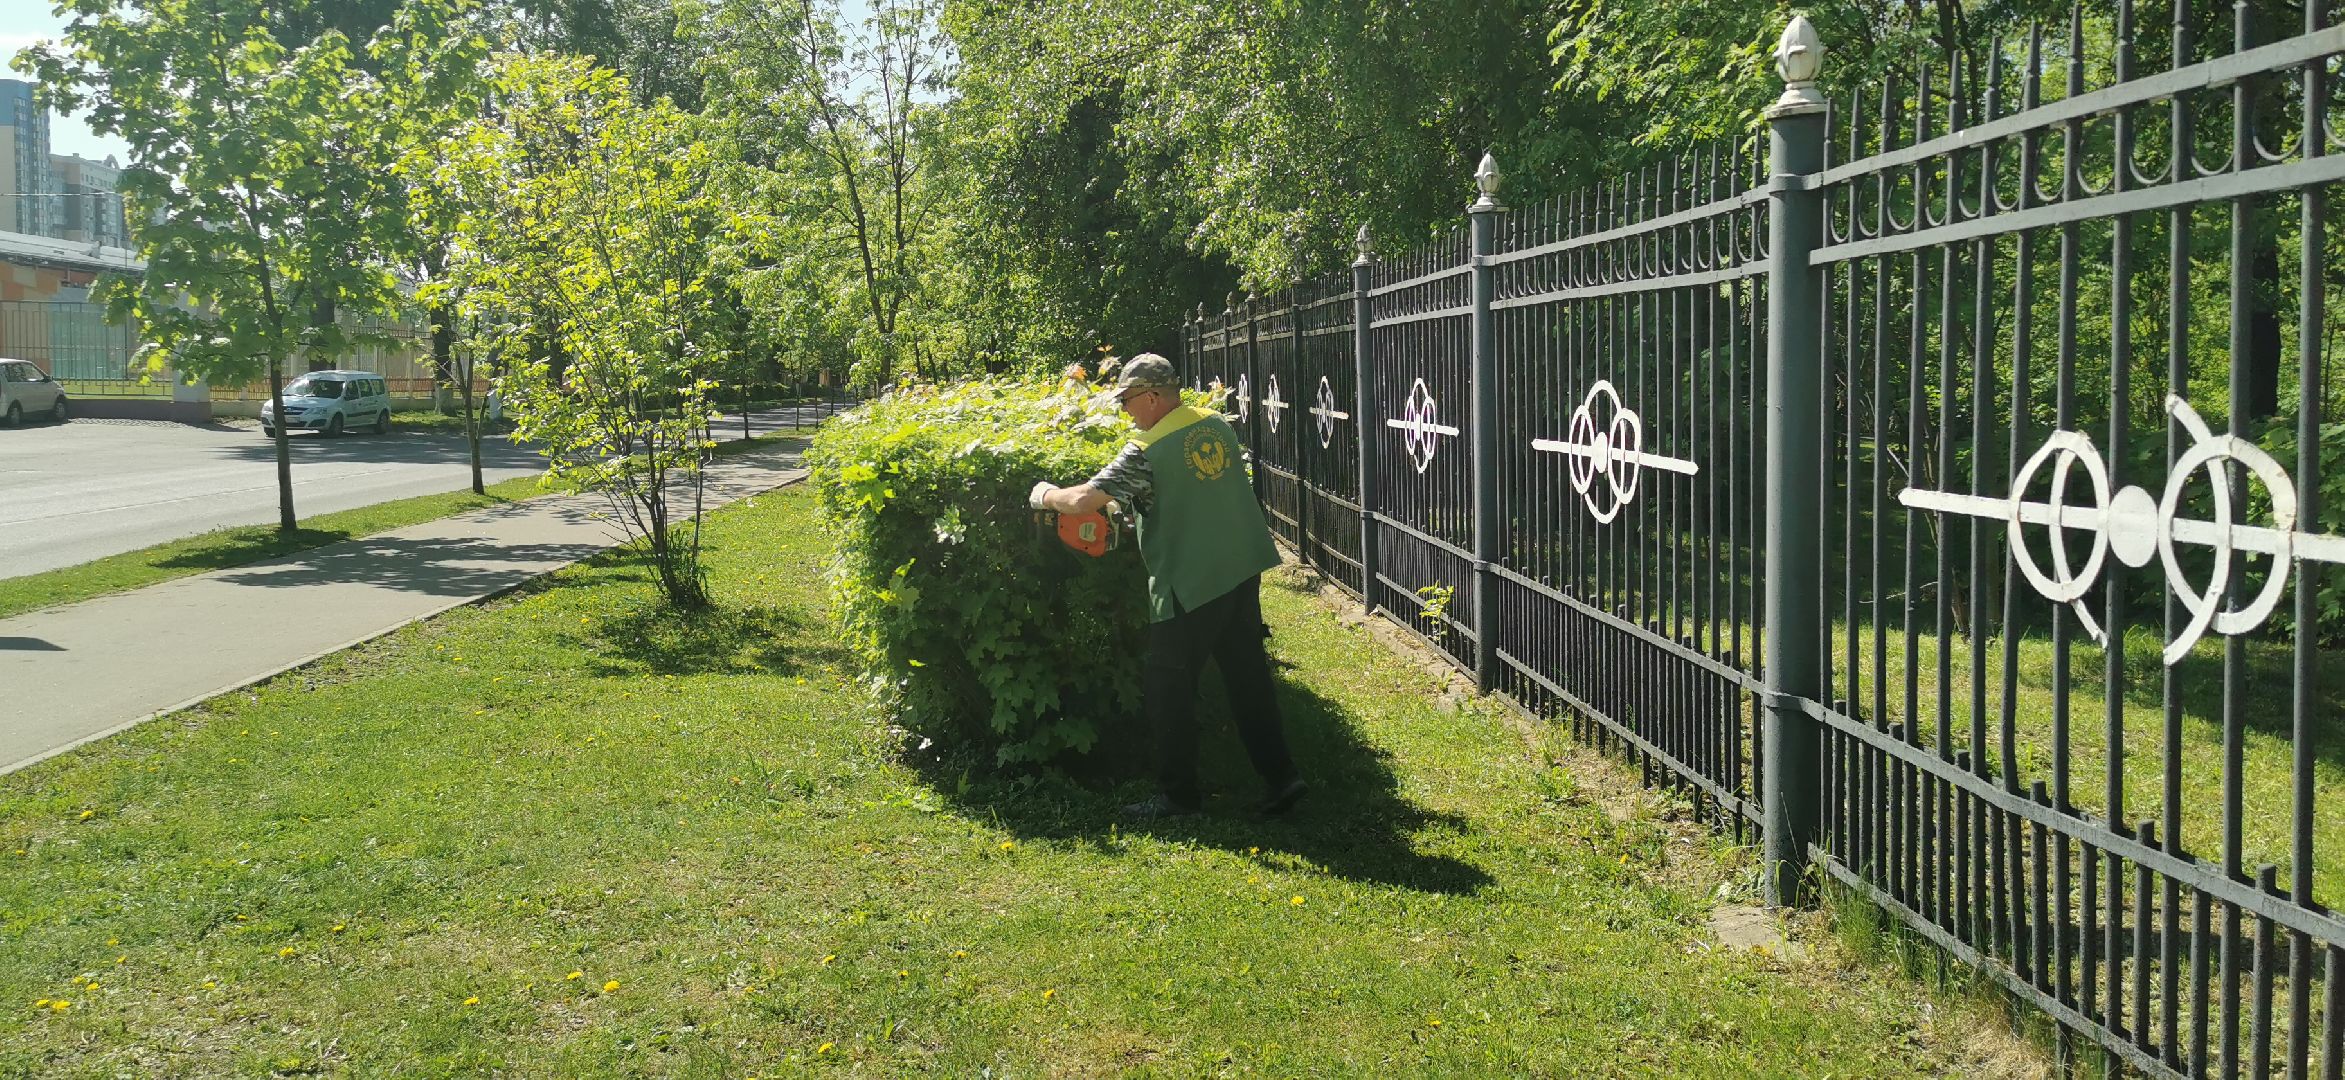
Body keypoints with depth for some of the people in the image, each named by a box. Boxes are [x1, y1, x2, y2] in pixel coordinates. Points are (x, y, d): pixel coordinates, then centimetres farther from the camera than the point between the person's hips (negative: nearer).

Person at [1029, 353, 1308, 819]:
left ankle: (1178, 794, 13)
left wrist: (1046, 495, 2)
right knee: (1248, 677, 14)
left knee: (1168, 688, 6)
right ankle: (1280, 776, 15)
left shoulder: (1147, 451, -16)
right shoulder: (1217, 425, 6)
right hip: (1241, 570, 7)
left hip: (1190, 584, -7)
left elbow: (1082, 501, -18)